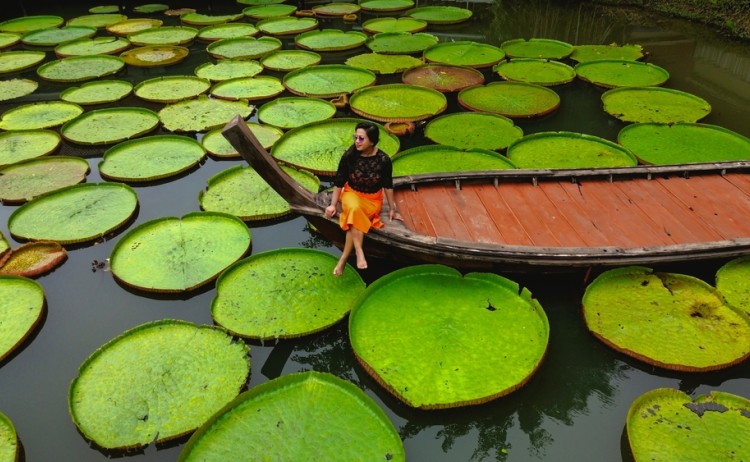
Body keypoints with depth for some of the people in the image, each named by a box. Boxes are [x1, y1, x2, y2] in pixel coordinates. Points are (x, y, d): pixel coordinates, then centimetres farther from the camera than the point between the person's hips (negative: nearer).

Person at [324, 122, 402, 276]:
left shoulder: (383, 160, -14)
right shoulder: (349, 156, -13)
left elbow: (388, 185, -1)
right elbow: (339, 182, -3)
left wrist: (392, 209, 4)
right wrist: (333, 205, -5)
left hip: (373, 199, 0)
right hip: (352, 194, 1)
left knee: (354, 217, -32)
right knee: (354, 208, -37)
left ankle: (343, 259, -23)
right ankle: (359, 252, -35)